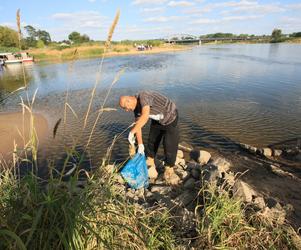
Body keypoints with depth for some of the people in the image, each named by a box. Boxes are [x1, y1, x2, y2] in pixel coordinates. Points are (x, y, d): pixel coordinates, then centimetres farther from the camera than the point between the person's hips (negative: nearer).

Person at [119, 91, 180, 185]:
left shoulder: (143, 96, -33)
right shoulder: (136, 108, -7)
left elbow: (145, 116, -49)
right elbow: (138, 126, -4)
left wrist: (131, 132, -46)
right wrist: (140, 145, -8)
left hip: (170, 118, -8)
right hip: (157, 120, 8)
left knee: (170, 146, -8)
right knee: (152, 142, 14)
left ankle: (169, 172, 10)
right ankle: (150, 166, 33)